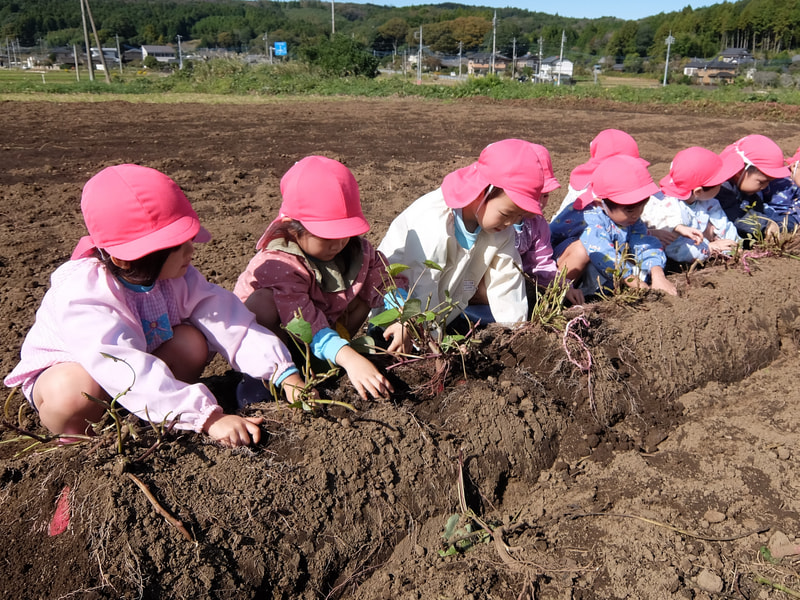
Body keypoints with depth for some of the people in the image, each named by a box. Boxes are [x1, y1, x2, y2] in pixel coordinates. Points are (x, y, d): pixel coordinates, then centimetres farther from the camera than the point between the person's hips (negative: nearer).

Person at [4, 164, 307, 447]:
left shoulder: (176, 276, -17)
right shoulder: (81, 292, -36)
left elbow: (230, 321, -23)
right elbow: (126, 369, -47)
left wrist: (285, 373, -36)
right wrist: (208, 417, -55)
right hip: (60, 370, -4)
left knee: (193, 342, -23)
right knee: (74, 389, -40)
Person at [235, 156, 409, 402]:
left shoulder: (355, 249, -14)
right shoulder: (277, 264, -34)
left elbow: (387, 279, -9)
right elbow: (308, 326, -43)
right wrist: (348, 358, -56)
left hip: (326, 320, 5)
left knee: (364, 280, -11)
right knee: (263, 301, -38)